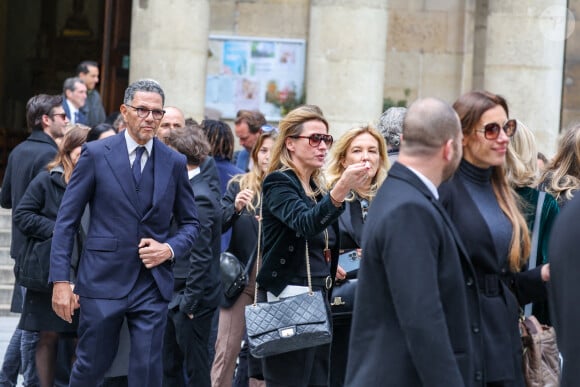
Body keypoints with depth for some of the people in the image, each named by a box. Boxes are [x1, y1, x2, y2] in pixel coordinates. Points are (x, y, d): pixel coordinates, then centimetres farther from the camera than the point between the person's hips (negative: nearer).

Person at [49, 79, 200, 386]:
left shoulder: (175, 162, 7)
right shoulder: (96, 154, -1)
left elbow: (190, 223, 16)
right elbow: (66, 220, -2)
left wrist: (170, 249, -6)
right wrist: (60, 280, -8)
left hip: (153, 285, 2)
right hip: (103, 281, -2)